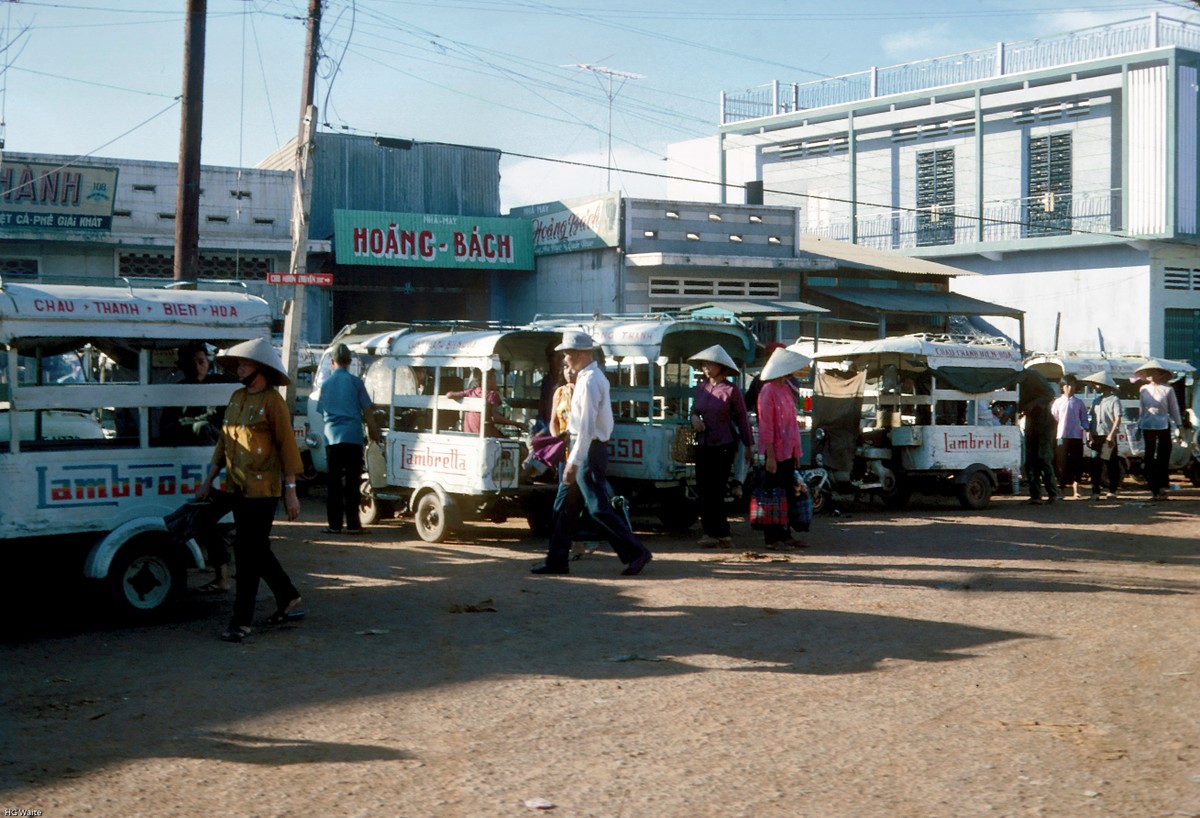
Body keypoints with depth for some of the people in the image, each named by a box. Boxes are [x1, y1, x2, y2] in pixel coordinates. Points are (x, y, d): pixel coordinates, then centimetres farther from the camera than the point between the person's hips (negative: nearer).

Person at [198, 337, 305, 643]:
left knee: (248, 552, -6)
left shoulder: (272, 401, -10)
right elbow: (224, 440, 19)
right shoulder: (236, 398, 12)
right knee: (257, 550, 16)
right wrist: (209, 479, 17)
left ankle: (241, 621, 0)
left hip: (263, 490, -8)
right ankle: (289, 600, 32)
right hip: (239, 488, 8)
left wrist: (290, 491, -12)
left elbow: (287, 446, -11)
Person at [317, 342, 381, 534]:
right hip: (353, 437, -2)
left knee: (334, 482, 4)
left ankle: (334, 524, 4)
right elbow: (367, 412, 0)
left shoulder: (326, 383, 9)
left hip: (332, 437, 2)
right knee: (352, 482, 0)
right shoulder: (355, 381, 1)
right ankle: (352, 524, -1)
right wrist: (374, 434, 9)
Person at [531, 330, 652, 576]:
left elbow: (586, 427, -24)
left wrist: (574, 462, -26)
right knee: (565, 504, 11)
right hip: (586, 448, 10)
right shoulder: (592, 377, 12)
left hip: (588, 449, -10)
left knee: (598, 508, -5)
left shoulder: (589, 381, -18)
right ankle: (556, 561, 16)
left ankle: (636, 553, 3)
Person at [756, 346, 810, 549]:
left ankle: (783, 536, 19)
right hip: (776, 451, -9)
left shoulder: (786, 389, 15)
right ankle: (772, 538, 2)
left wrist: (796, 453, 18)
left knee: (788, 494, 12)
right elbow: (766, 426, -17)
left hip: (788, 451, 9)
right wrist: (770, 456, -20)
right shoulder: (768, 390, -13)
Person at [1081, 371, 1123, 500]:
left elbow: (1117, 419, -9)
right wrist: (1089, 435, 6)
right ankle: (1095, 492, 1)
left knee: (1111, 464, 2)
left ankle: (1112, 491, 10)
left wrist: (1111, 435, -16)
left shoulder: (1114, 400, -4)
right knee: (1095, 464, 0)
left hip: (1109, 437, -5)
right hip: (1096, 436, 5)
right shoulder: (1096, 401, 15)